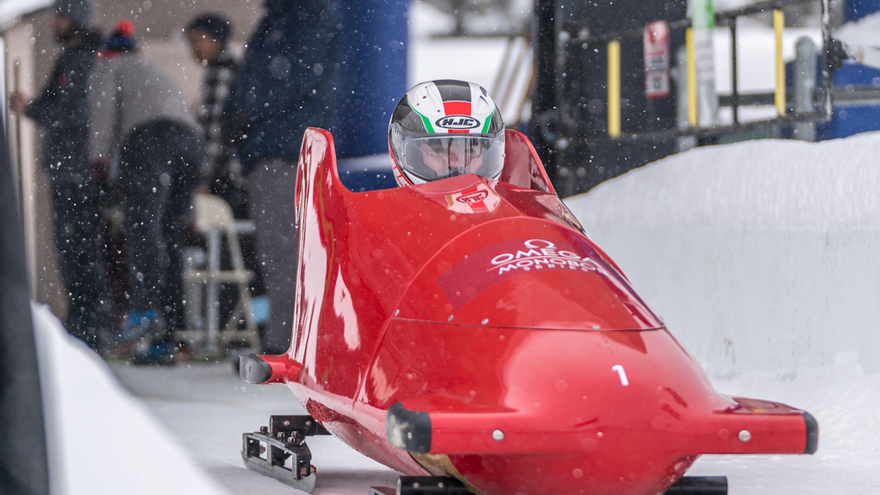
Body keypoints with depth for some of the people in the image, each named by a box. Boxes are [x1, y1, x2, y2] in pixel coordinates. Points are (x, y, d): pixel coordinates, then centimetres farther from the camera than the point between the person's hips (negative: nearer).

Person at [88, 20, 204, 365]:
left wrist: (100, 156, 6)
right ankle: (164, 340, -3)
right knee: (170, 237, 4)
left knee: (141, 225, -20)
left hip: (148, 137, -6)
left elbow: (105, 106, 3)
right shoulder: (157, 76, 42)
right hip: (191, 139, 6)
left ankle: (144, 310, -41)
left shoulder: (109, 67, 24)